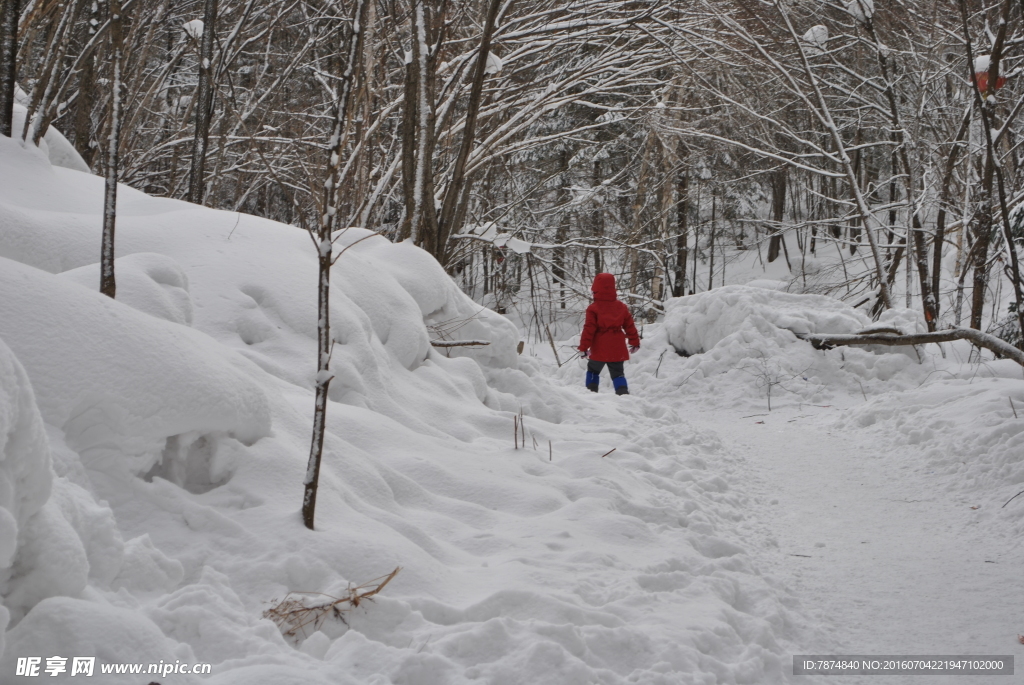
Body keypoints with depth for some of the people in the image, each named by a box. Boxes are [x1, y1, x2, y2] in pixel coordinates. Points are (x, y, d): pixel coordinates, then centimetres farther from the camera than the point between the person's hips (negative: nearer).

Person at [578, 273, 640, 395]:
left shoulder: (593, 308, -10)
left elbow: (589, 330, -12)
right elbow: (630, 326, 9)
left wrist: (583, 347, -8)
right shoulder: (621, 307, 5)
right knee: (617, 374, 9)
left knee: (593, 371, 18)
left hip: (599, 351, -3)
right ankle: (623, 393, -7)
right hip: (617, 351, 3)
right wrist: (635, 342, 20)